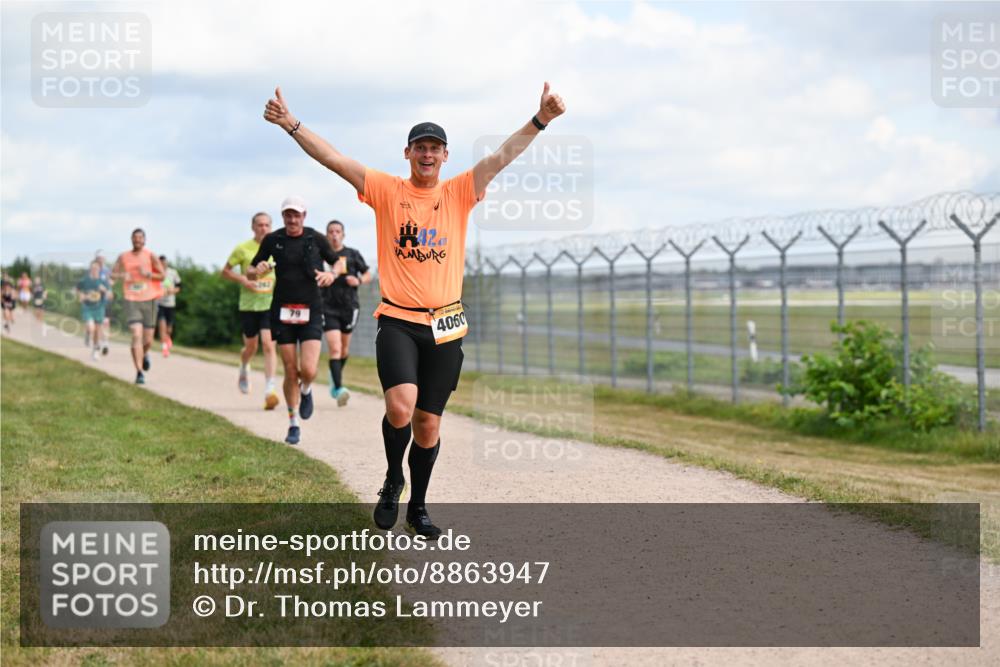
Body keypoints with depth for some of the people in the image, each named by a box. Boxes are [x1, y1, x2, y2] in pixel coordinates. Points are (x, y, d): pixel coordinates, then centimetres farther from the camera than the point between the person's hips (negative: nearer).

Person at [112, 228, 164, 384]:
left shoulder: (150, 256, 0)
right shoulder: (123, 257, 5)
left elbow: (162, 276, 2)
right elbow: (112, 274, 10)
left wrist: (148, 274, -16)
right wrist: (122, 275, -11)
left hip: (149, 301, 0)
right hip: (131, 301, 0)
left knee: (148, 340, 7)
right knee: (137, 335, -16)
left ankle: (145, 354, 44)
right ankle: (139, 372, -15)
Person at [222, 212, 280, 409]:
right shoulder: (243, 249, -2)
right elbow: (225, 271, 5)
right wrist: (242, 280, -11)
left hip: (271, 304, 0)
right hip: (248, 305, 0)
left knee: (269, 344, -15)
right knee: (251, 347, 12)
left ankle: (269, 390, -19)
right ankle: (244, 369, 48)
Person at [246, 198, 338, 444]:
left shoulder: (316, 239, 1)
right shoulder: (272, 240, 2)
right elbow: (250, 273, 9)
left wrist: (331, 274, -9)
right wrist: (257, 272, -14)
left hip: (311, 312, -1)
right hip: (282, 312, 1)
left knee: (308, 371, -14)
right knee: (290, 372, 0)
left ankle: (306, 391, 23)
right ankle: (293, 425, 15)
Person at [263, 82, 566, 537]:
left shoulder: (459, 193, 5)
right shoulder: (386, 191, 2)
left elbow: (503, 156, -5)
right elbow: (333, 159, -3)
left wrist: (539, 121, -18)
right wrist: (290, 124, -13)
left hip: (445, 326, 2)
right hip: (397, 321, -2)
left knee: (428, 422, 8)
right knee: (400, 407, -22)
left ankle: (417, 507, 25)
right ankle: (392, 480, 7)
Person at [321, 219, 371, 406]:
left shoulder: (353, 254, 4)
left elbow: (368, 275, 10)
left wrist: (358, 280, -10)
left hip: (349, 306, 2)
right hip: (328, 308, -2)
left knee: (344, 348, 15)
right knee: (334, 348, -15)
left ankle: (335, 379, 40)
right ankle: (339, 388, -22)